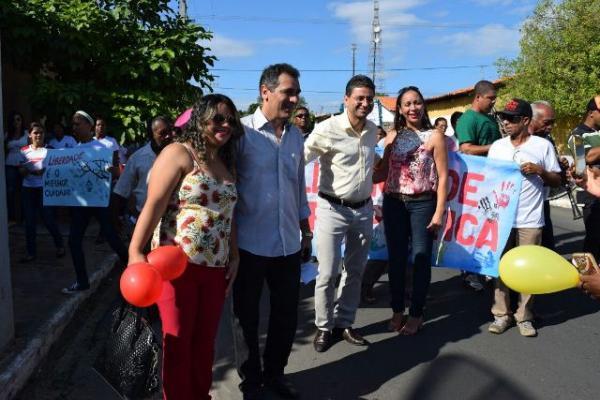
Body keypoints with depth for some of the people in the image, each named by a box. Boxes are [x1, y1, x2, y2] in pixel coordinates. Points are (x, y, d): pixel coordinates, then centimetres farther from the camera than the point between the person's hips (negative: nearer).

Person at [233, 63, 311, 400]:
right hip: (250, 243, -5)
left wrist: (306, 233, 17)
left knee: (287, 315, 15)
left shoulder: (296, 136, 8)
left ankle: (275, 372, 37)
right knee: (247, 317, 12)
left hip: (288, 243, 5)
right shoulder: (242, 131, -9)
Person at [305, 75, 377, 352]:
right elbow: (300, 159, -13)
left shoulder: (373, 131, 4)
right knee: (327, 274, 0)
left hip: (364, 209, 6)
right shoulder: (328, 129, -16)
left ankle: (344, 323, 30)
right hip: (333, 209, -6)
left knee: (355, 271, 14)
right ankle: (324, 327, 19)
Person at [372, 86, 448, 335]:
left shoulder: (435, 136, -2)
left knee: (421, 258, 3)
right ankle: (397, 310, 24)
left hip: (422, 204, -3)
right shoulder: (393, 136, 7)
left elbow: (443, 177, -4)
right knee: (396, 258, 9)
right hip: (393, 203, 3)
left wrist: (439, 211, -9)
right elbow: (382, 173, 8)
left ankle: (416, 314, 17)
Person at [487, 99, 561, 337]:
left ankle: (524, 316, 16)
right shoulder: (496, 146, 9)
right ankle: (502, 314, 18)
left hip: (529, 220, -3)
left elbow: (557, 181, 4)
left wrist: (539, 170, -14)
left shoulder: (543, 145, 0)